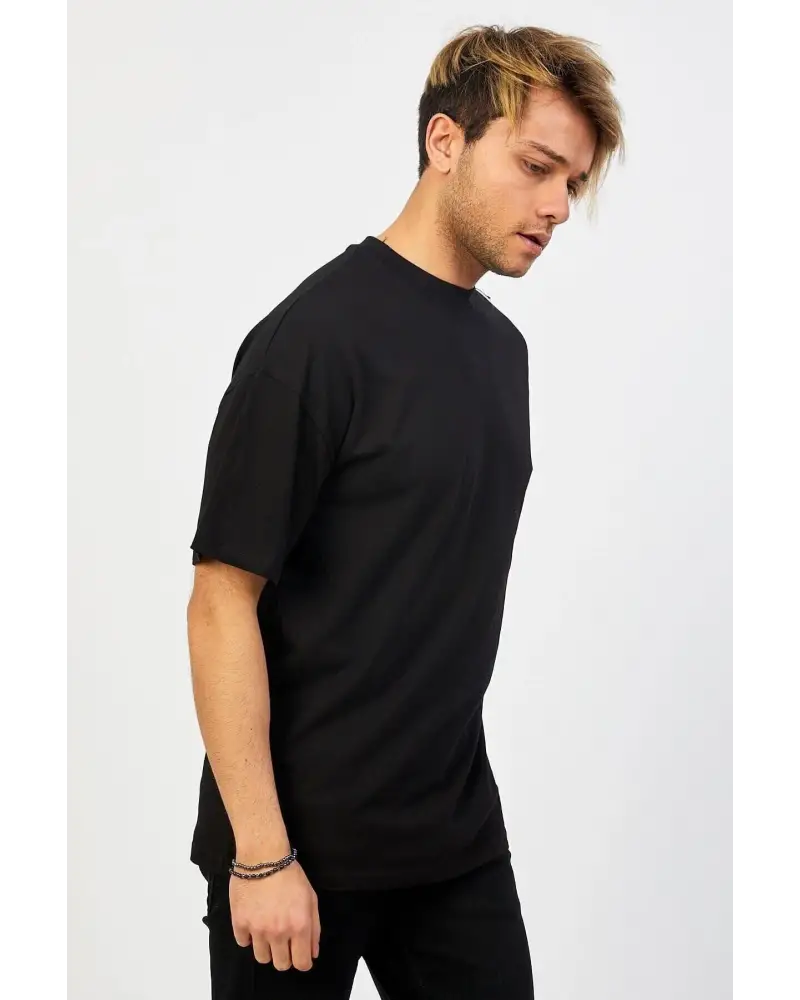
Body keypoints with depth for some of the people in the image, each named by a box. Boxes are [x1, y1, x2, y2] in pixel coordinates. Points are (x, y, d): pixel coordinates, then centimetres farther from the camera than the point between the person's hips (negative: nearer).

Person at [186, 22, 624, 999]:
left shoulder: (503, 344, 8)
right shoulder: (317, 335, -17)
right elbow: (223, 600, -17)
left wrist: (452, 773, 17)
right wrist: (261, 853, -18)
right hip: (303, 844, -7)